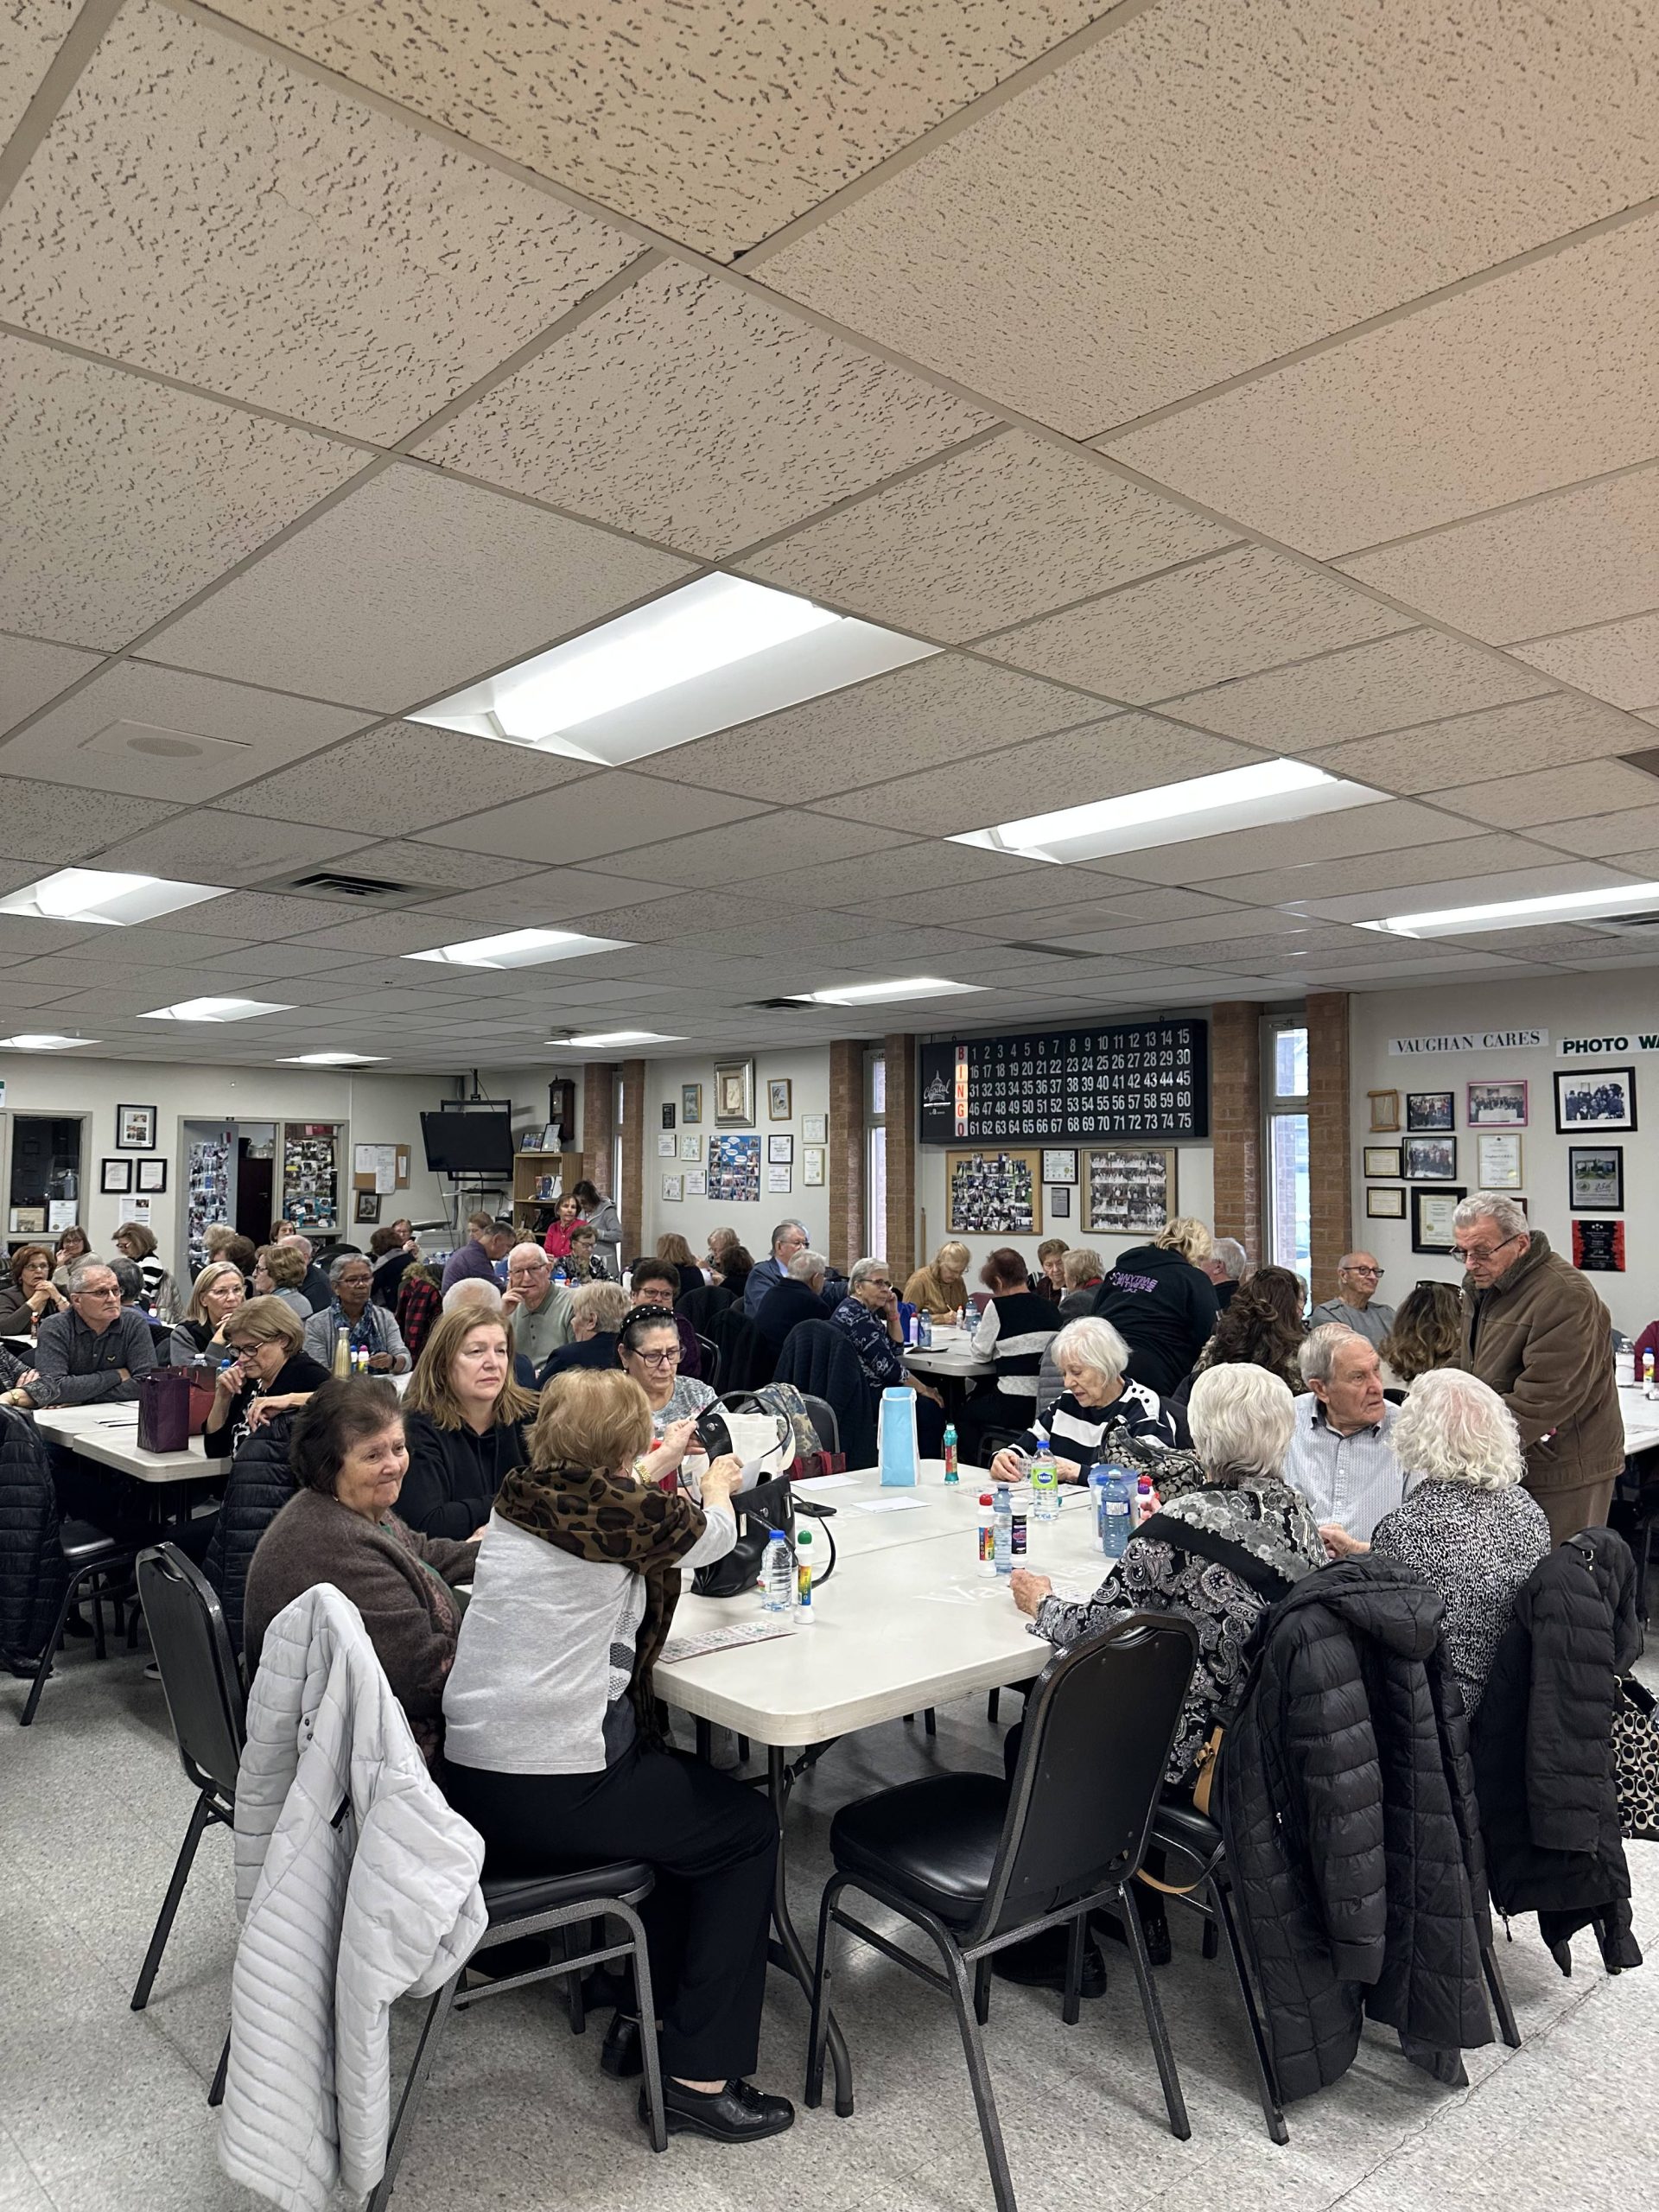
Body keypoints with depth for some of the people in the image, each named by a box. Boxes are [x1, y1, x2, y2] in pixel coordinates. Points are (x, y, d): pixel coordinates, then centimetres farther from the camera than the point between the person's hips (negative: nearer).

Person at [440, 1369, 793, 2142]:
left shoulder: (514, 1501, 6)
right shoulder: (612, 1508, -14)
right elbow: (712, 1534, 4)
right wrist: (717, 1487, 26)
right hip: (553, 1795, -8)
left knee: (695, 1797, 25)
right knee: (746, 1829, 10)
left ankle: (648, 2014, 30)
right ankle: (700, 2075, 11)